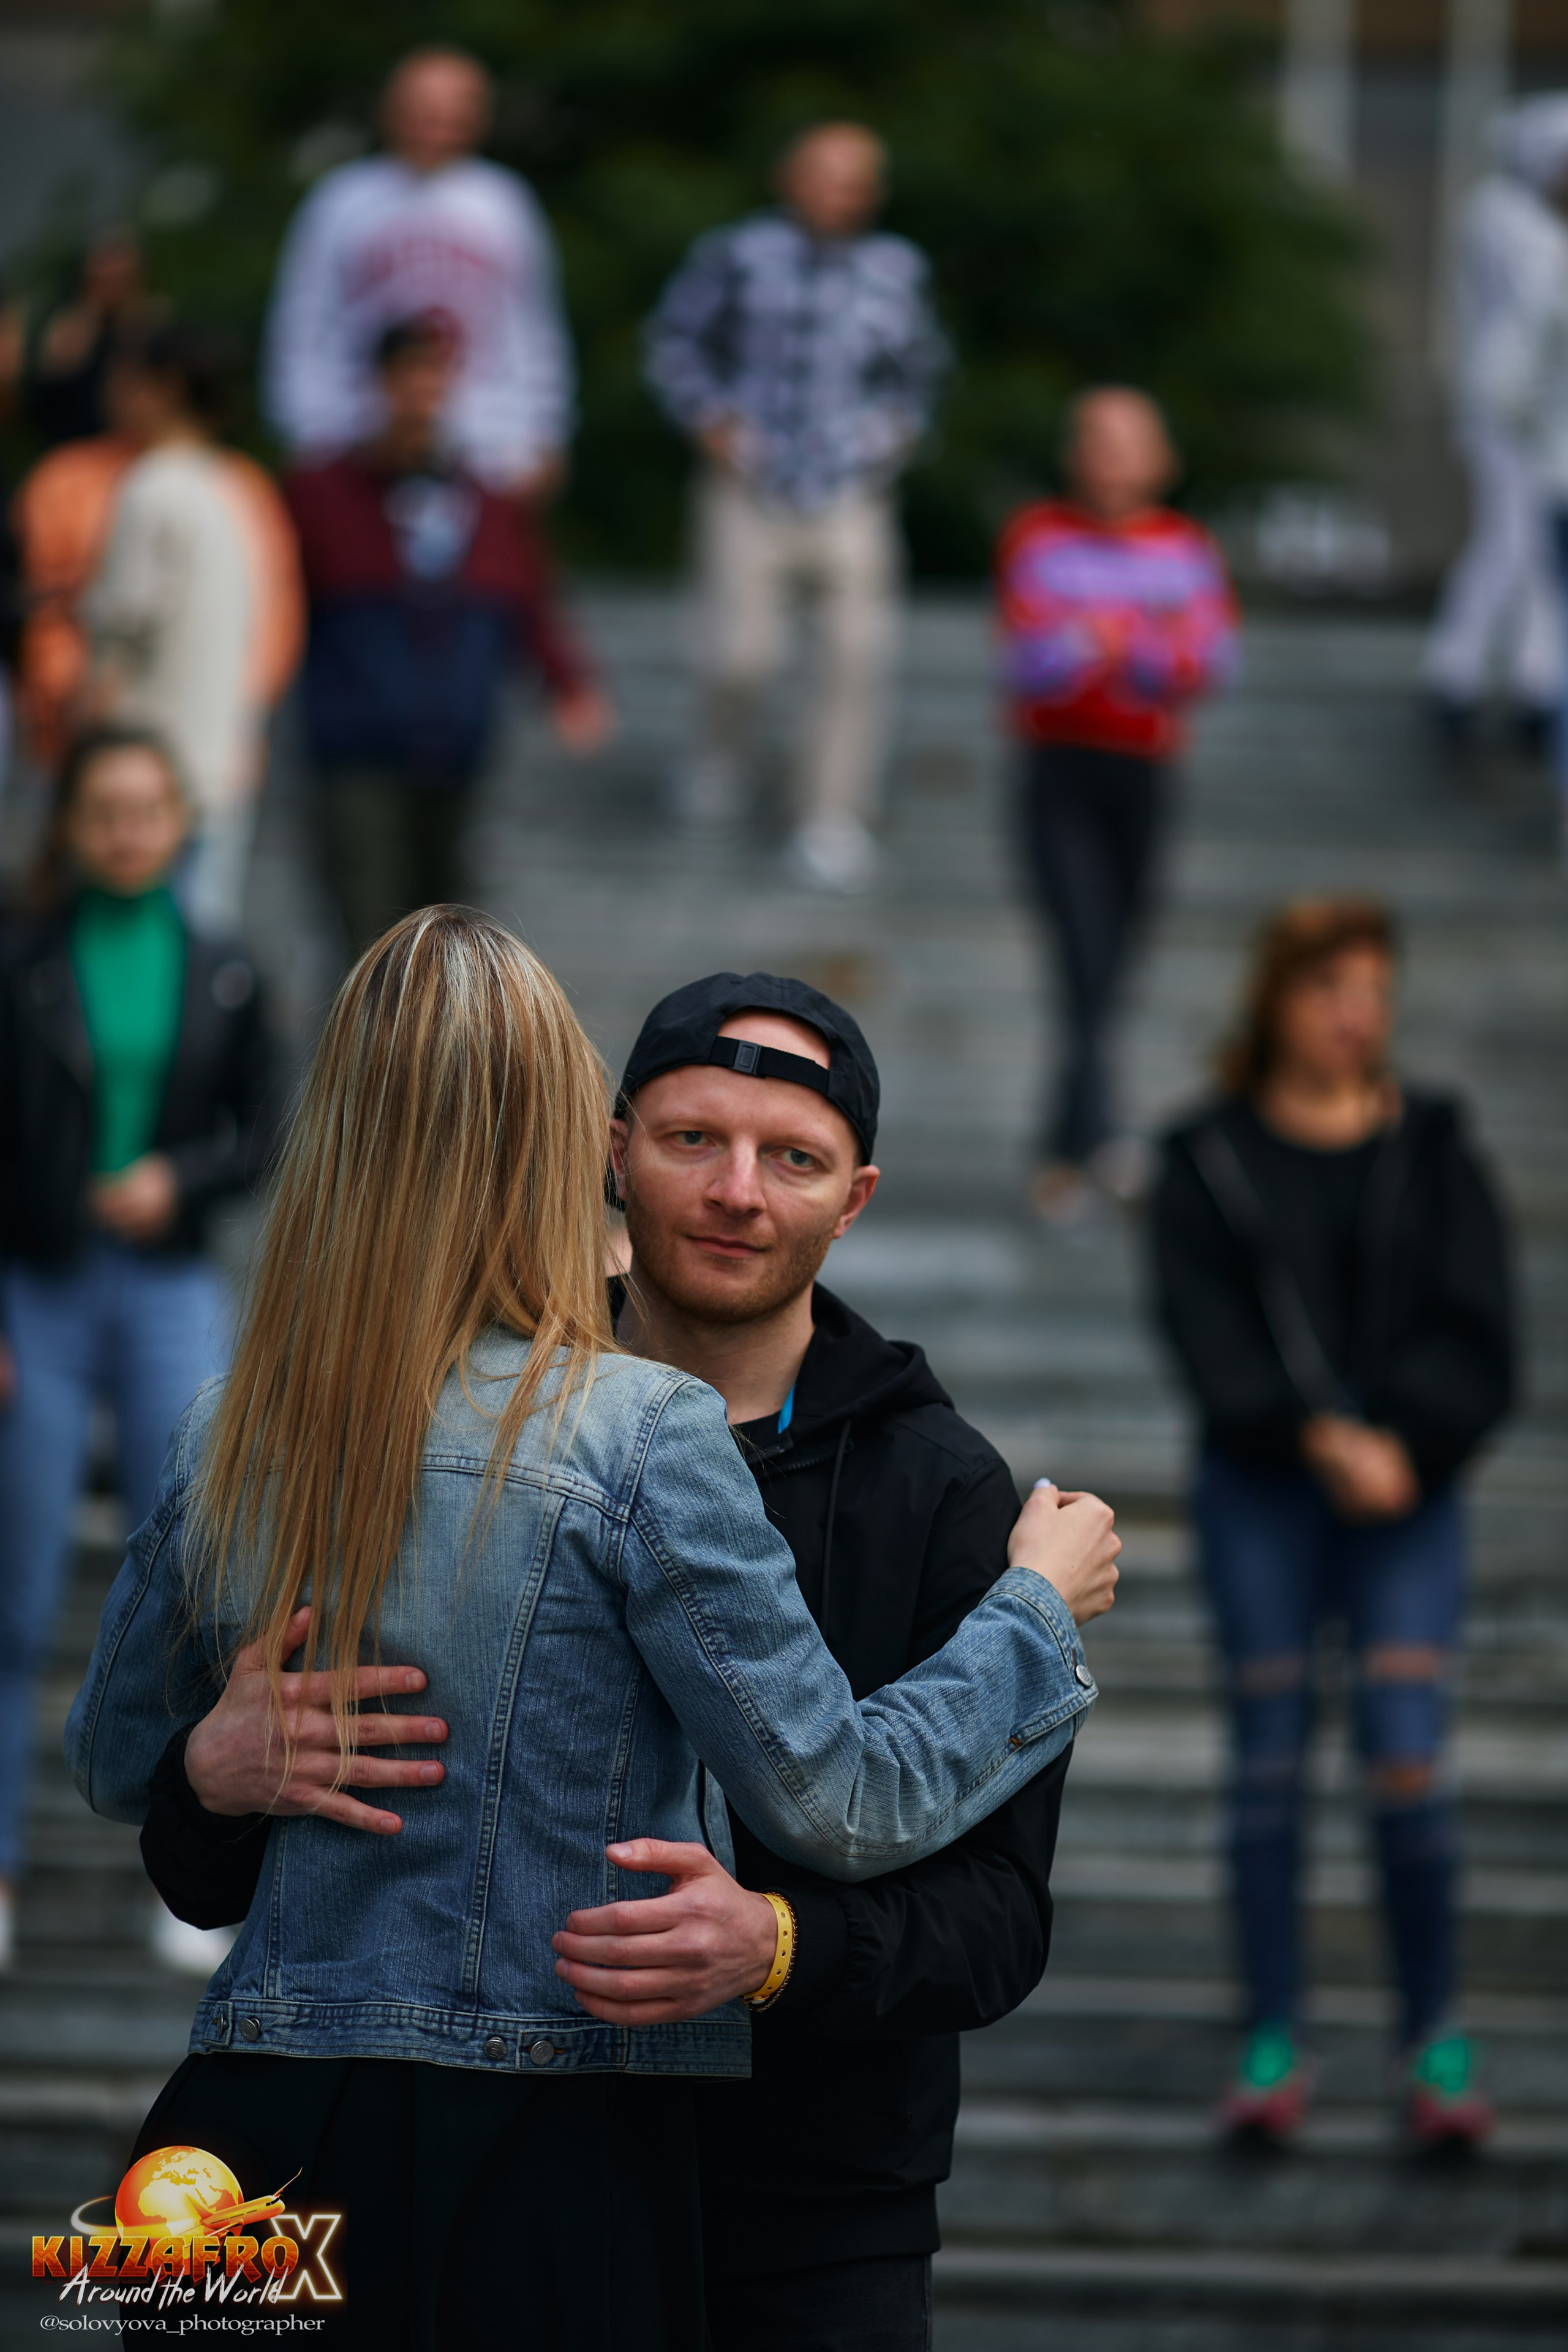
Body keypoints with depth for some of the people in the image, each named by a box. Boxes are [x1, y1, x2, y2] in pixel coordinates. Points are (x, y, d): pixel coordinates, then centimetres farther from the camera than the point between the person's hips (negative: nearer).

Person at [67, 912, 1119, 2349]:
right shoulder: (636, 1440, -11)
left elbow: (116, 1766, 18)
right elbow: (841, 1801, -7)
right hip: (543, 2152, -4)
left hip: (257, 2121, 5)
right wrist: (1040, 1611, 9)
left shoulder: (228, 1438, 4)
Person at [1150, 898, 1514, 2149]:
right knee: (1271, 1755, 1)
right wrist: (1318, 1434, -17)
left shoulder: (1433, 1153, 8)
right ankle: (1275, 2038, 9)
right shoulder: (1211, 1163, 5)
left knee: (1407, 1763, -8)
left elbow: (1476, 1335, 1)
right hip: (1259, 1493, 0)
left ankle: (1436, 2033, 5)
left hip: (1410, 1490, 0)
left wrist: (1399, 1441, -14)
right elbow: (1208, 1331, -5)